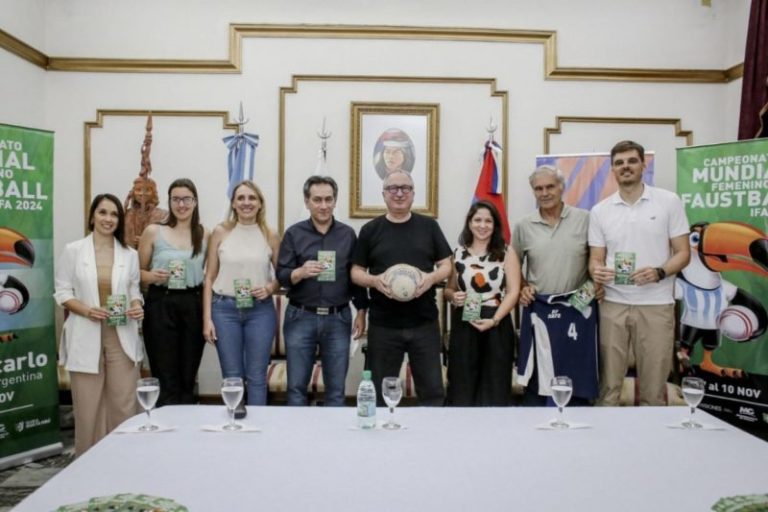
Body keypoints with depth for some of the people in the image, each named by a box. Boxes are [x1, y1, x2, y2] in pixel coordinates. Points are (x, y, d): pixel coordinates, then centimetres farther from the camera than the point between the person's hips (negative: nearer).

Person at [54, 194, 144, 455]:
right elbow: (62, 292, 1)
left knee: (124, 403, 3)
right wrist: (87, 310, -15)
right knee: (88, 405, 2)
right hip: (86, 337, -2)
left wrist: (137, 306, -9)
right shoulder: (73, 250, 2)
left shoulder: (130, 254, 9)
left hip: (122, 337, 2)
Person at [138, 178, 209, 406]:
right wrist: (152, 276, -17)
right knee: (166, 380, -1)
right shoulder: (153, 231, 1)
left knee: (188, 379, 10)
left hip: (193, 306, 2)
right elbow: (138, 271, 5)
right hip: (161, 306, -2)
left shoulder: (204, 234, 6)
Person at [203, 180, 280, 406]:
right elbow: (209, 277, 3)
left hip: (260, 310, 0)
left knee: (257, 377, 6)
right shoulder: (221, 232, 2)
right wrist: (207, 318, -2)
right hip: (225, 309, 0)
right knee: (232, 377, 8)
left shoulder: (270, 236, 3)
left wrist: (270, 288, -11)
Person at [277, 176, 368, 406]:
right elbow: (281, 275, -1)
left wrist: (361, 313, 7)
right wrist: (301, 272, -22)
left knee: (336, 388, 8)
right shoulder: (294, 233, 2)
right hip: (300, 317, -1)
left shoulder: (348, 234, 6)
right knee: (296, 386, 6)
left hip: (338, 319, 1)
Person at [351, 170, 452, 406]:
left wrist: (431, 277, -14)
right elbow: (356, 272, 6)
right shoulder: (370, 230, 5)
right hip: (383, 325, 0)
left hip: (424, 323, 1)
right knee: (381, 392, 10)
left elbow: (446, 265, 7)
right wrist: (374, 280, -15)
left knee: (432, 389, 8)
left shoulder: (429, 226, 6)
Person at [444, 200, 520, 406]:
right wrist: (453, 296, -10)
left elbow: (513, 292, -4)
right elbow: (448, 289, 14)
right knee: (462, 386, 3)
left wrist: (494, 320, -15)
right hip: (463, 325, 1)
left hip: (497, 325, -1)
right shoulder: (458, 254, 8)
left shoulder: (506, 254, 3)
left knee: (494, 387, 4)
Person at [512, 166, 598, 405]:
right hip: (539, 309, 1)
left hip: (578, 307, -1)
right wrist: (521, 287, 0)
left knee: (578, 375, 7)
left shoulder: (584, 219, 0)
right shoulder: (524, 226, 4)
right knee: (537, 376, 10)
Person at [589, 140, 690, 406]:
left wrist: (659, 272, -19)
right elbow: (596, 258, 8)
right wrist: (596, 272, -16)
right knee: (609, 381, 6)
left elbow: (683, 252, 1)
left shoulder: (669, 202, 1)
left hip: (656, 304, -1)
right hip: (613, 304, 1)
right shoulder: (599, 211, 6)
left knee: (653, 383, 7)